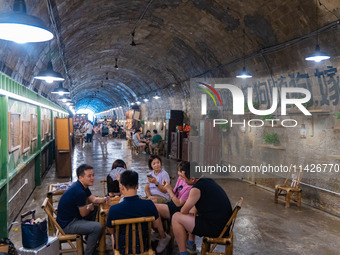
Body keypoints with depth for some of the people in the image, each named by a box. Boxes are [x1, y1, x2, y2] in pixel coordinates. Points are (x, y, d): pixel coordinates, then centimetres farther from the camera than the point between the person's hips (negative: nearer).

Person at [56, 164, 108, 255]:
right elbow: (83, 213, -17)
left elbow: (94, 199, 10)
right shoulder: (79, 192, -27)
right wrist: (90, 207, 4)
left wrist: (105, 199, -9)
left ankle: (90, 239, 32)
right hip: (67, 225, -11)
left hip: (72, 217, 11)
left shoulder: (83, 186, 4)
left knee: (95, 210, 19)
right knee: (97, 227, -20)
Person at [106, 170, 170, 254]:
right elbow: (156, 225, -4)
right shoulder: (149, 204, -22)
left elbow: (111, 231, -5)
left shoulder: (113, 209, -26)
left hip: (122, 250, -1)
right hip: (143, 248, 1)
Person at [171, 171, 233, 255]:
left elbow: (184, 211, -8)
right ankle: (191, 244, 38)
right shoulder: (208, 181, 8)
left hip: (215, 229, -10)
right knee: (192, 211, 29)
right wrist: (194, 210, 10)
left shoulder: (196, 189, -19)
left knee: (176, 217, -3)